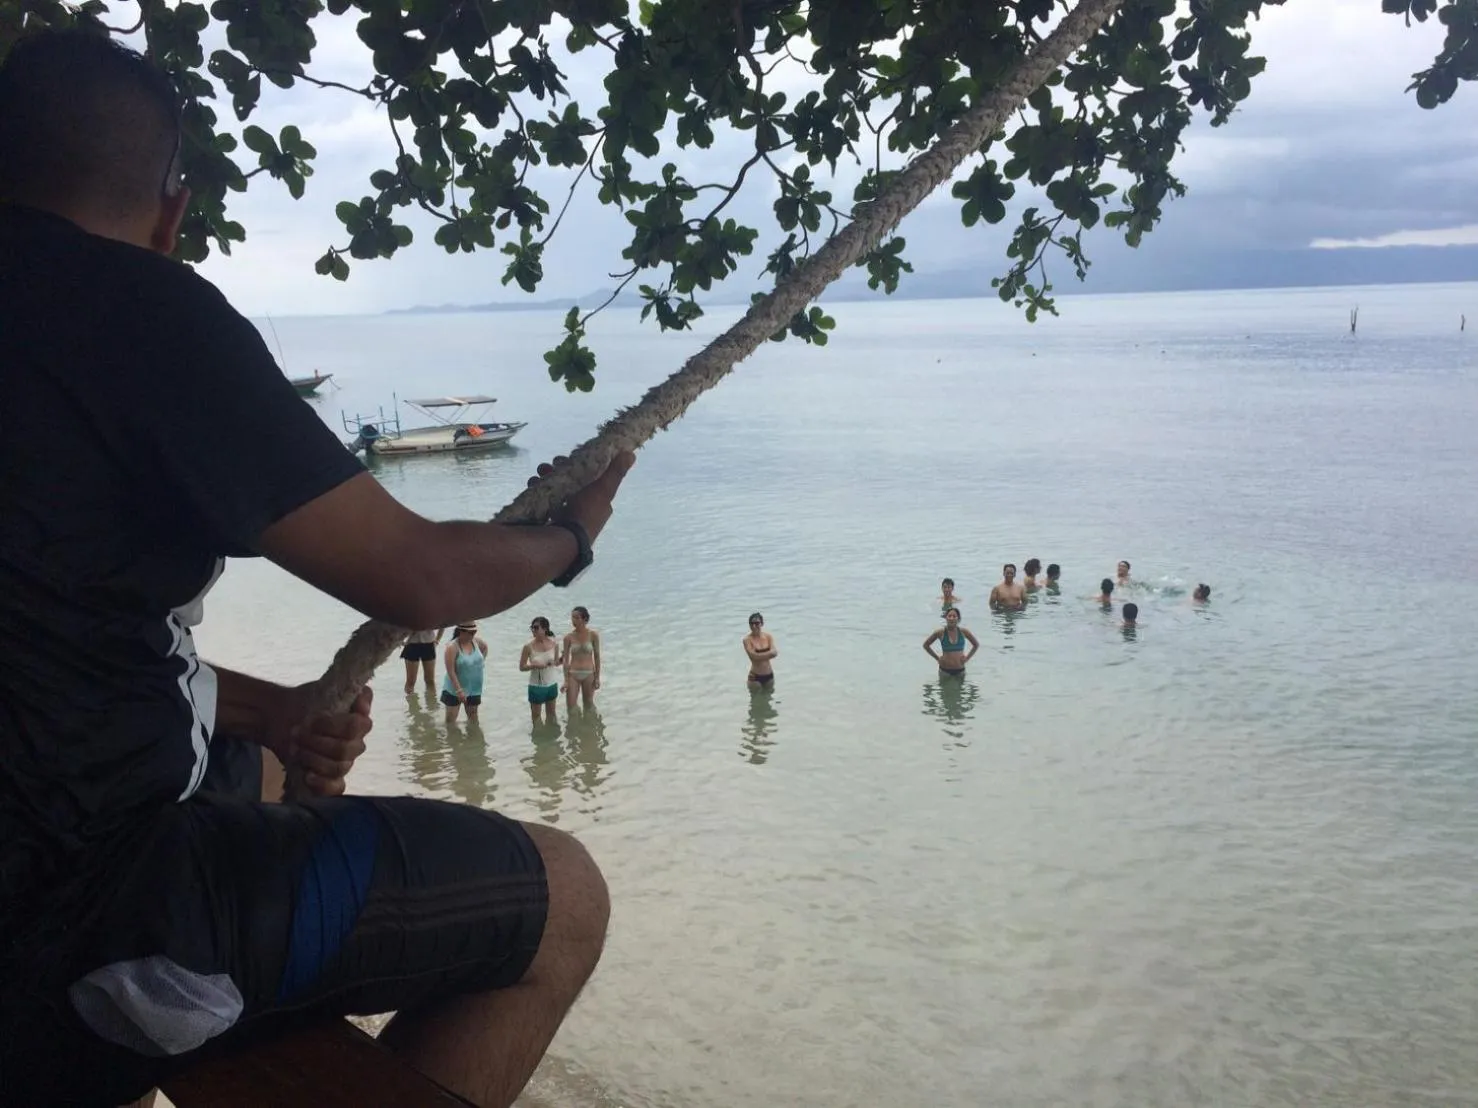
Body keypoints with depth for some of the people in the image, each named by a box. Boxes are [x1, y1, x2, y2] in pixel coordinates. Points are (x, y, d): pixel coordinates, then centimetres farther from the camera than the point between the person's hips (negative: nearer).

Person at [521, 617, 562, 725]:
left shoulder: (554, 644, -7)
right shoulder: (529, 646, -15)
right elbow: (521, 667, -8)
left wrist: (561, 660, -16)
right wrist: (534, 665, -25)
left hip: (551, 684, 3)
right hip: (536, 686, -3)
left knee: (551, 713, 19)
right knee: (536, 715, 9)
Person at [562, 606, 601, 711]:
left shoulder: (593, 635, -6)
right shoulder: (569, 637, -4)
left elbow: (597, 656, 0)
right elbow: (566, 659, -1)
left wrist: (597, 677, -1)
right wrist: (566, 680, -7)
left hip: (588, 674, -1)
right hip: (573, 674, 1)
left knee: (588, 704, 11)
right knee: (570, 707, -2)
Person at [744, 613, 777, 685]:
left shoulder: (768, 636, 0)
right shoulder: (747, 639, -11)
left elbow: (774, 652, -12)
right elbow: (753, 656, -22)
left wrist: (759, 656, -23)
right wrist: (768, 654, -19)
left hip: (769, 675, 4)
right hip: (755, 676, -4)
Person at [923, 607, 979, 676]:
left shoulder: (963, 632, -4)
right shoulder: (940, 632, -8)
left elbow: (976, 644, 12)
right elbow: (926, 645, 5)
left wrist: (967, 657, 3)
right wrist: (937, 658, 1)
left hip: (960, 670, 2)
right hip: (945, 670, -1)